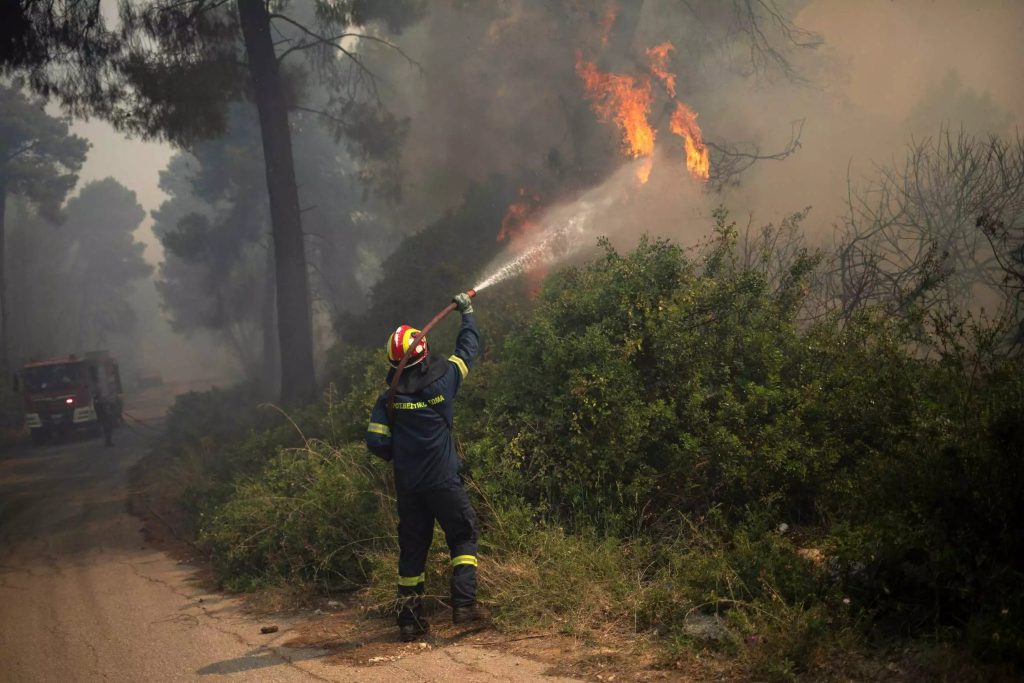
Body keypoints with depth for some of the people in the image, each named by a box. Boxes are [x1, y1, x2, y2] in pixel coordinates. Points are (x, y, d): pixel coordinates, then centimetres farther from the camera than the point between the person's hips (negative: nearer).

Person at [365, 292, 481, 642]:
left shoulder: (389, 398, -3)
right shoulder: (442, 380, -7)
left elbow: (376, 442, -5)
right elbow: (468, 349, 10)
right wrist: (467, 312, 25)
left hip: (408, 486, 3)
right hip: (444, 482, -2)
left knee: (412, 548, 11)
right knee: (463, 538, 11)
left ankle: (409, 619, 12)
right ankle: (463, 603, -4)